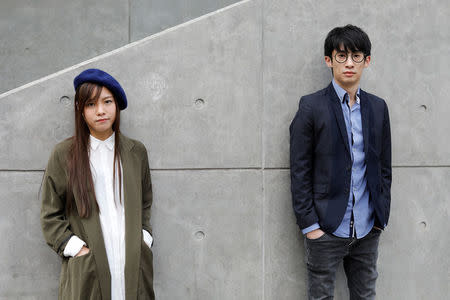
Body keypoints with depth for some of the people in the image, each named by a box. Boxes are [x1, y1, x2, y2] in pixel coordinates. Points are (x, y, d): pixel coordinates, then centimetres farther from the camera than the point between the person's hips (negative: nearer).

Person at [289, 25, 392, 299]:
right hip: (326, 229, -4)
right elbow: (299, 171, -7)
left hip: (368, 230, 4)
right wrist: (309, 224, -10)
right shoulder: (311, 107, -5)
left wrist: (382, 216, 8)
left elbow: (384, 167, 13)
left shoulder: (378, 107, 8)